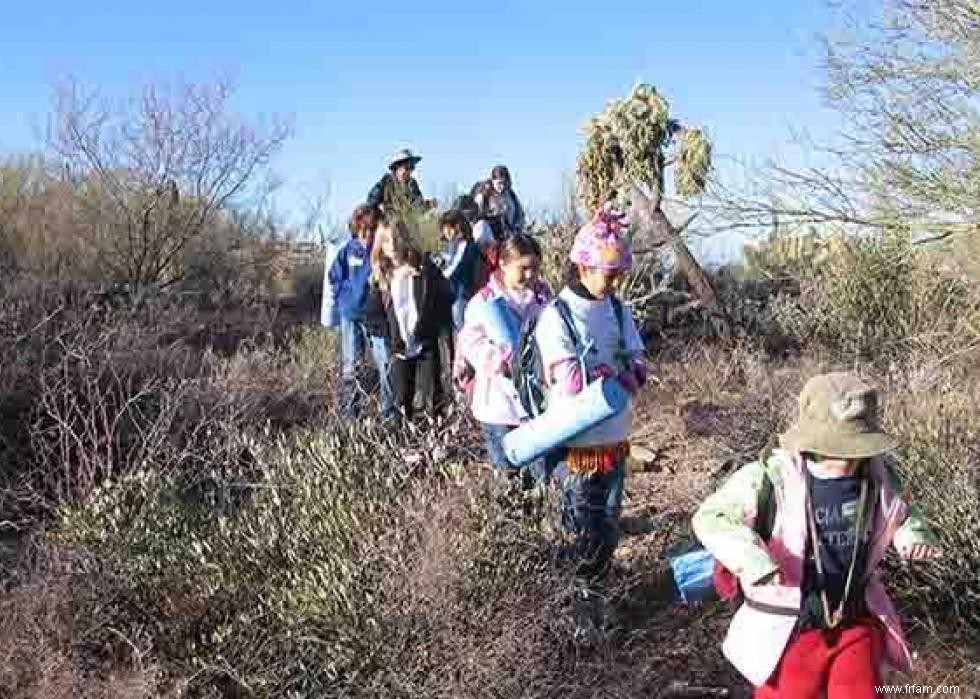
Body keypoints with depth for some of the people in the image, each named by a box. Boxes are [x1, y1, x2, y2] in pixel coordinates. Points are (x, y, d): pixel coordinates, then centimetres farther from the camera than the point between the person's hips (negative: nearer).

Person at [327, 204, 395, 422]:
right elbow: (334, 276, 9)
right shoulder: (348, 249, 0)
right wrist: (343, 297, 1)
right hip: (350, 315, 3)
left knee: (386, 363, -3)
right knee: (350, 364, 11)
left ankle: (389, 410, 8)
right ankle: (349, 411, 22)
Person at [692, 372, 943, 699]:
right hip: (789, 629, -3)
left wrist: (915, 536, -8)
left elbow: (900, 516, 15)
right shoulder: (772, 477, -21)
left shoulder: (878, 474, -7)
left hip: (857, 623, 3)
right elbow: (710, 517, -18)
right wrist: (748, 555, -34)